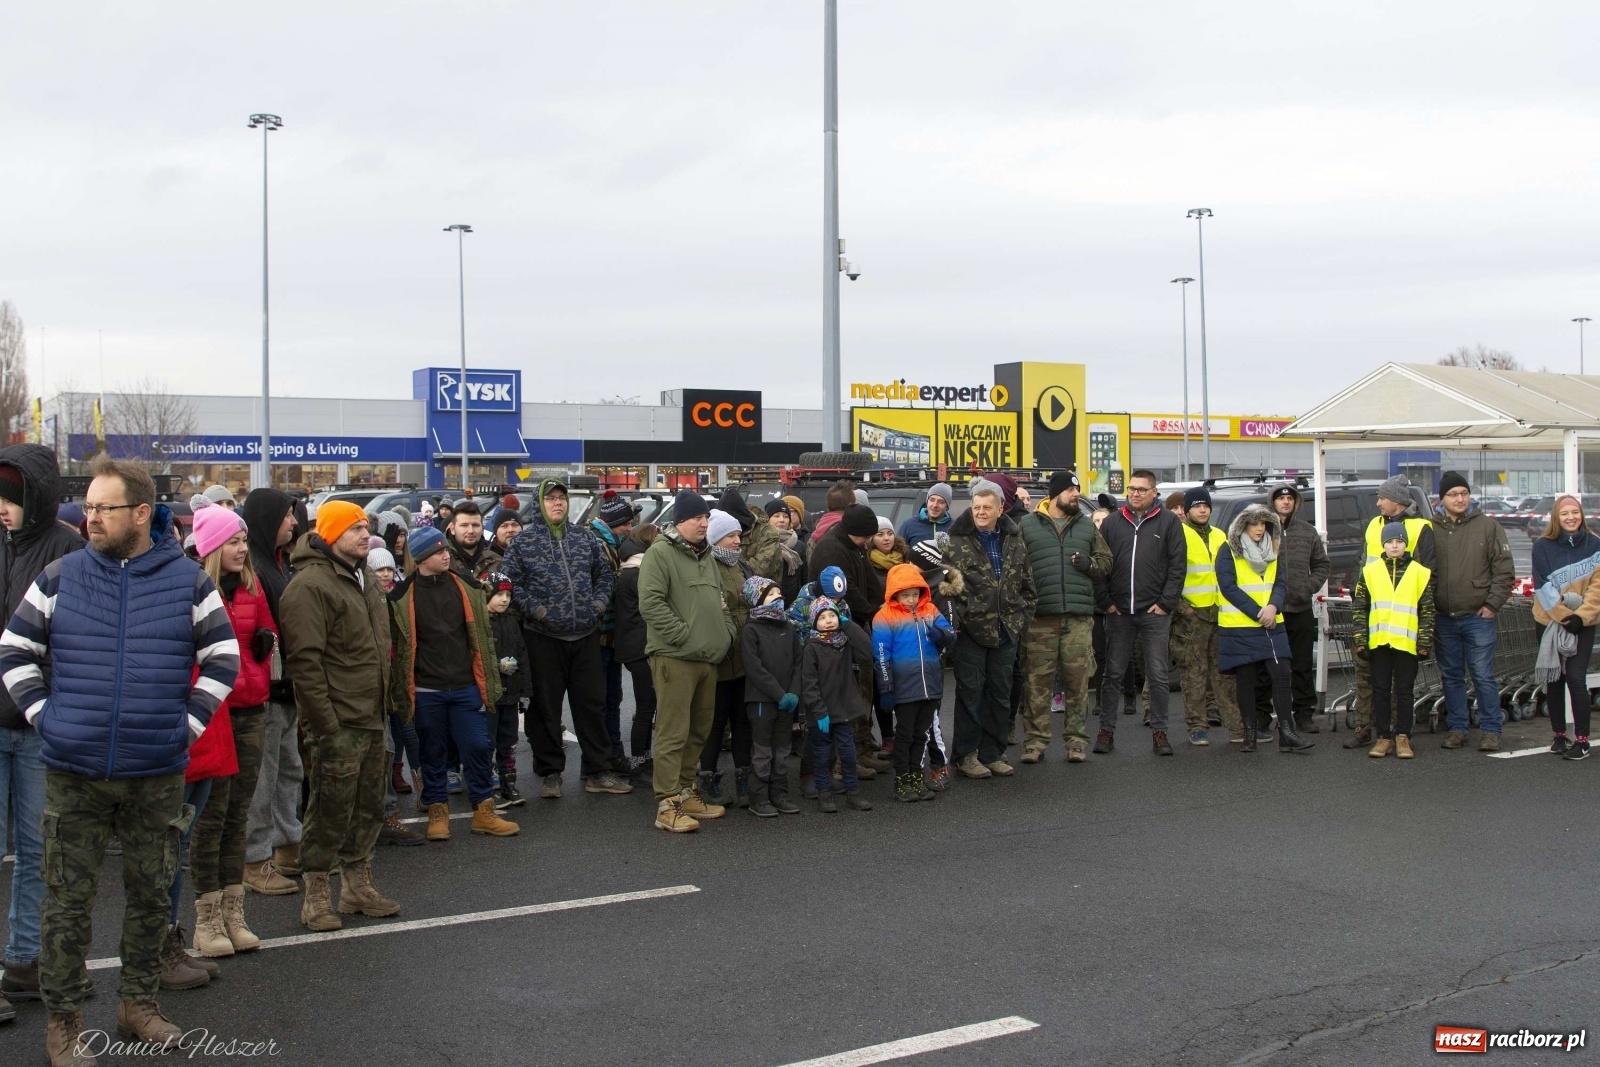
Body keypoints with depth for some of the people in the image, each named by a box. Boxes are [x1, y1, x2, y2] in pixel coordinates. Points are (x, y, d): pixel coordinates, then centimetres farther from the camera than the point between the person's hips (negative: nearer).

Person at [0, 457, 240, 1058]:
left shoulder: (187, 581, 1)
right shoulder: (61, 576, 1)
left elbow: (223, 658, 6)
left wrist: (188, 722, -1)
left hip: (157, 773, 1)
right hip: (73, 771, 0)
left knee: (150, 894, 12)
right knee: (68, 898, 5)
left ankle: (138, 1003, 28)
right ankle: (62, 1019, 19)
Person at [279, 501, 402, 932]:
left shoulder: (365, 578, 15)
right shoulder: (310, 585, -14)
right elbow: (304, 661, -19)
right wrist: (325, 725, -21)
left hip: (372, 718, 9)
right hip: (337, 723, -9)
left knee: (369, 807, 15)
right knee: (330, 811, -2)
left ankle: (358, 885, 28)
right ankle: (316, 896, 10)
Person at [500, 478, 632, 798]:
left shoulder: (585, 537, 9)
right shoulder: (524, 541, -2)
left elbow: (605, 573, 14)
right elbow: (510, 581, -6)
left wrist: (598, 603, -1)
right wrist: (535, 609, -14)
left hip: (586, 636, 3)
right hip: (544, 637, -3)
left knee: (592, 703, 8)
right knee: (546, 707, 5)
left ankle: (597, 772, 17)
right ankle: (550, 773, 17)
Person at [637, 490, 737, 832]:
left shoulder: (706, 555, 20)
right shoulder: (660, 553, -8)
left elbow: (720, 602, 28)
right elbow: (650, 603, -18)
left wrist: (726, 633, 12)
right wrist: (683, 634, -17)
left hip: (708, 658, 9)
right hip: (674, 658, -9)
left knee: (698, 731, 14)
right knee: (673, 732, -7)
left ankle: (686, 793, 26)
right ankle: (667, 805, -3)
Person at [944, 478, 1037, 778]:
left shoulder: (1014, 540, 9)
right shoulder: (958, 541, -6)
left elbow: (1027, 582, 15)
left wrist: (1023, 616, 8)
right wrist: (957, 618, -12)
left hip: (1006, 630, 5)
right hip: (971, 630, -5)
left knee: (1000, 693, 10)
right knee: (970, 693, 1)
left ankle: (992, 753, 21)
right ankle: (966, 755, 10)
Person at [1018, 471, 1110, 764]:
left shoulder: (1087, 526, 17)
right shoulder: (1027, 525, 7)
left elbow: (1106, 561, 20)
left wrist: (1090, 564, -2)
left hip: (1079, 617, 2)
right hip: (1040, 616, -2)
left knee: (1078, 680, 3)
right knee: (1039, 680, 0)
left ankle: (1077, 739, 11)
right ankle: (1036, 740, 7)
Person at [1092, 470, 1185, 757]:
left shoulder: (1168, 522, 2)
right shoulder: (1112, 521, 8)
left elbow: (1178, 564, 0)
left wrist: (1166, 602, -6)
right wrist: (1106, 601, 0)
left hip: (1155, 612, -2)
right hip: (1118, 612, 2)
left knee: (1157, 676, 3)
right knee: (1113, 674, 7)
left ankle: (1159, 731, 12)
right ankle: (1106, 730, 14)